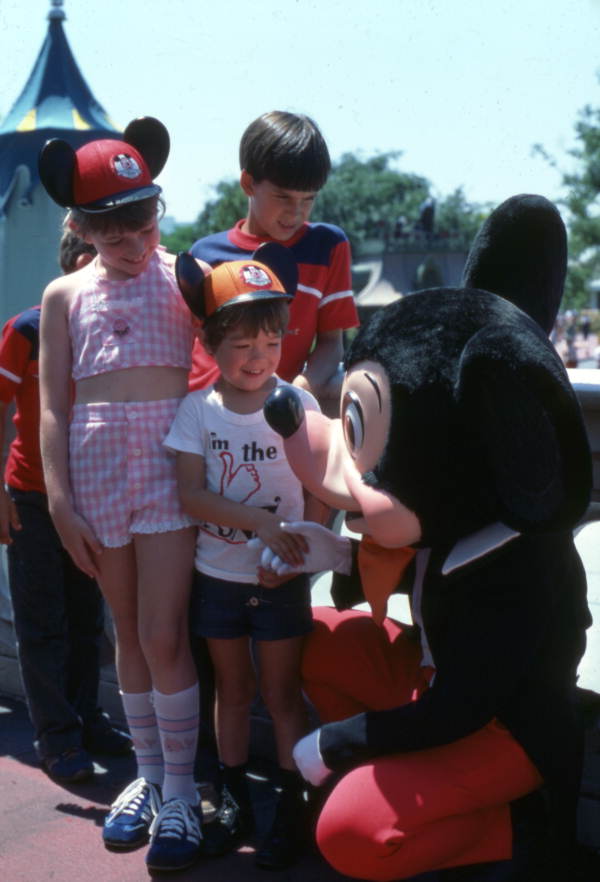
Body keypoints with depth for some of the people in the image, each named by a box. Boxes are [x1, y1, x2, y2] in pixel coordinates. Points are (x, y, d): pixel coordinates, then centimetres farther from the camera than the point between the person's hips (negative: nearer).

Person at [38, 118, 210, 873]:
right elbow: (52, 406, 4)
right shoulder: (64, 295, 8)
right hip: (95, 471, 3)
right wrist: (61, 502, -2)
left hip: (169, 468, -3)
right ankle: (148, 774, 27)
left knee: (163, 636, -5)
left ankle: (180, 791, 10)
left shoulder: (184, 276, 3)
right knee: (128, 633, 12)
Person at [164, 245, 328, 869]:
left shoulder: (298, 407, -9)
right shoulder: (197, 410, -6)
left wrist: (292, 555, -20)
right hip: (217, 576, 2)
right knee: (232, 692, 16)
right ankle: (234, 800, 30)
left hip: (280, 581, -2)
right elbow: (190, 494, -12)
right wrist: (260, 521, -24)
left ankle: (290, 809, 20)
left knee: (283, 695, 7)